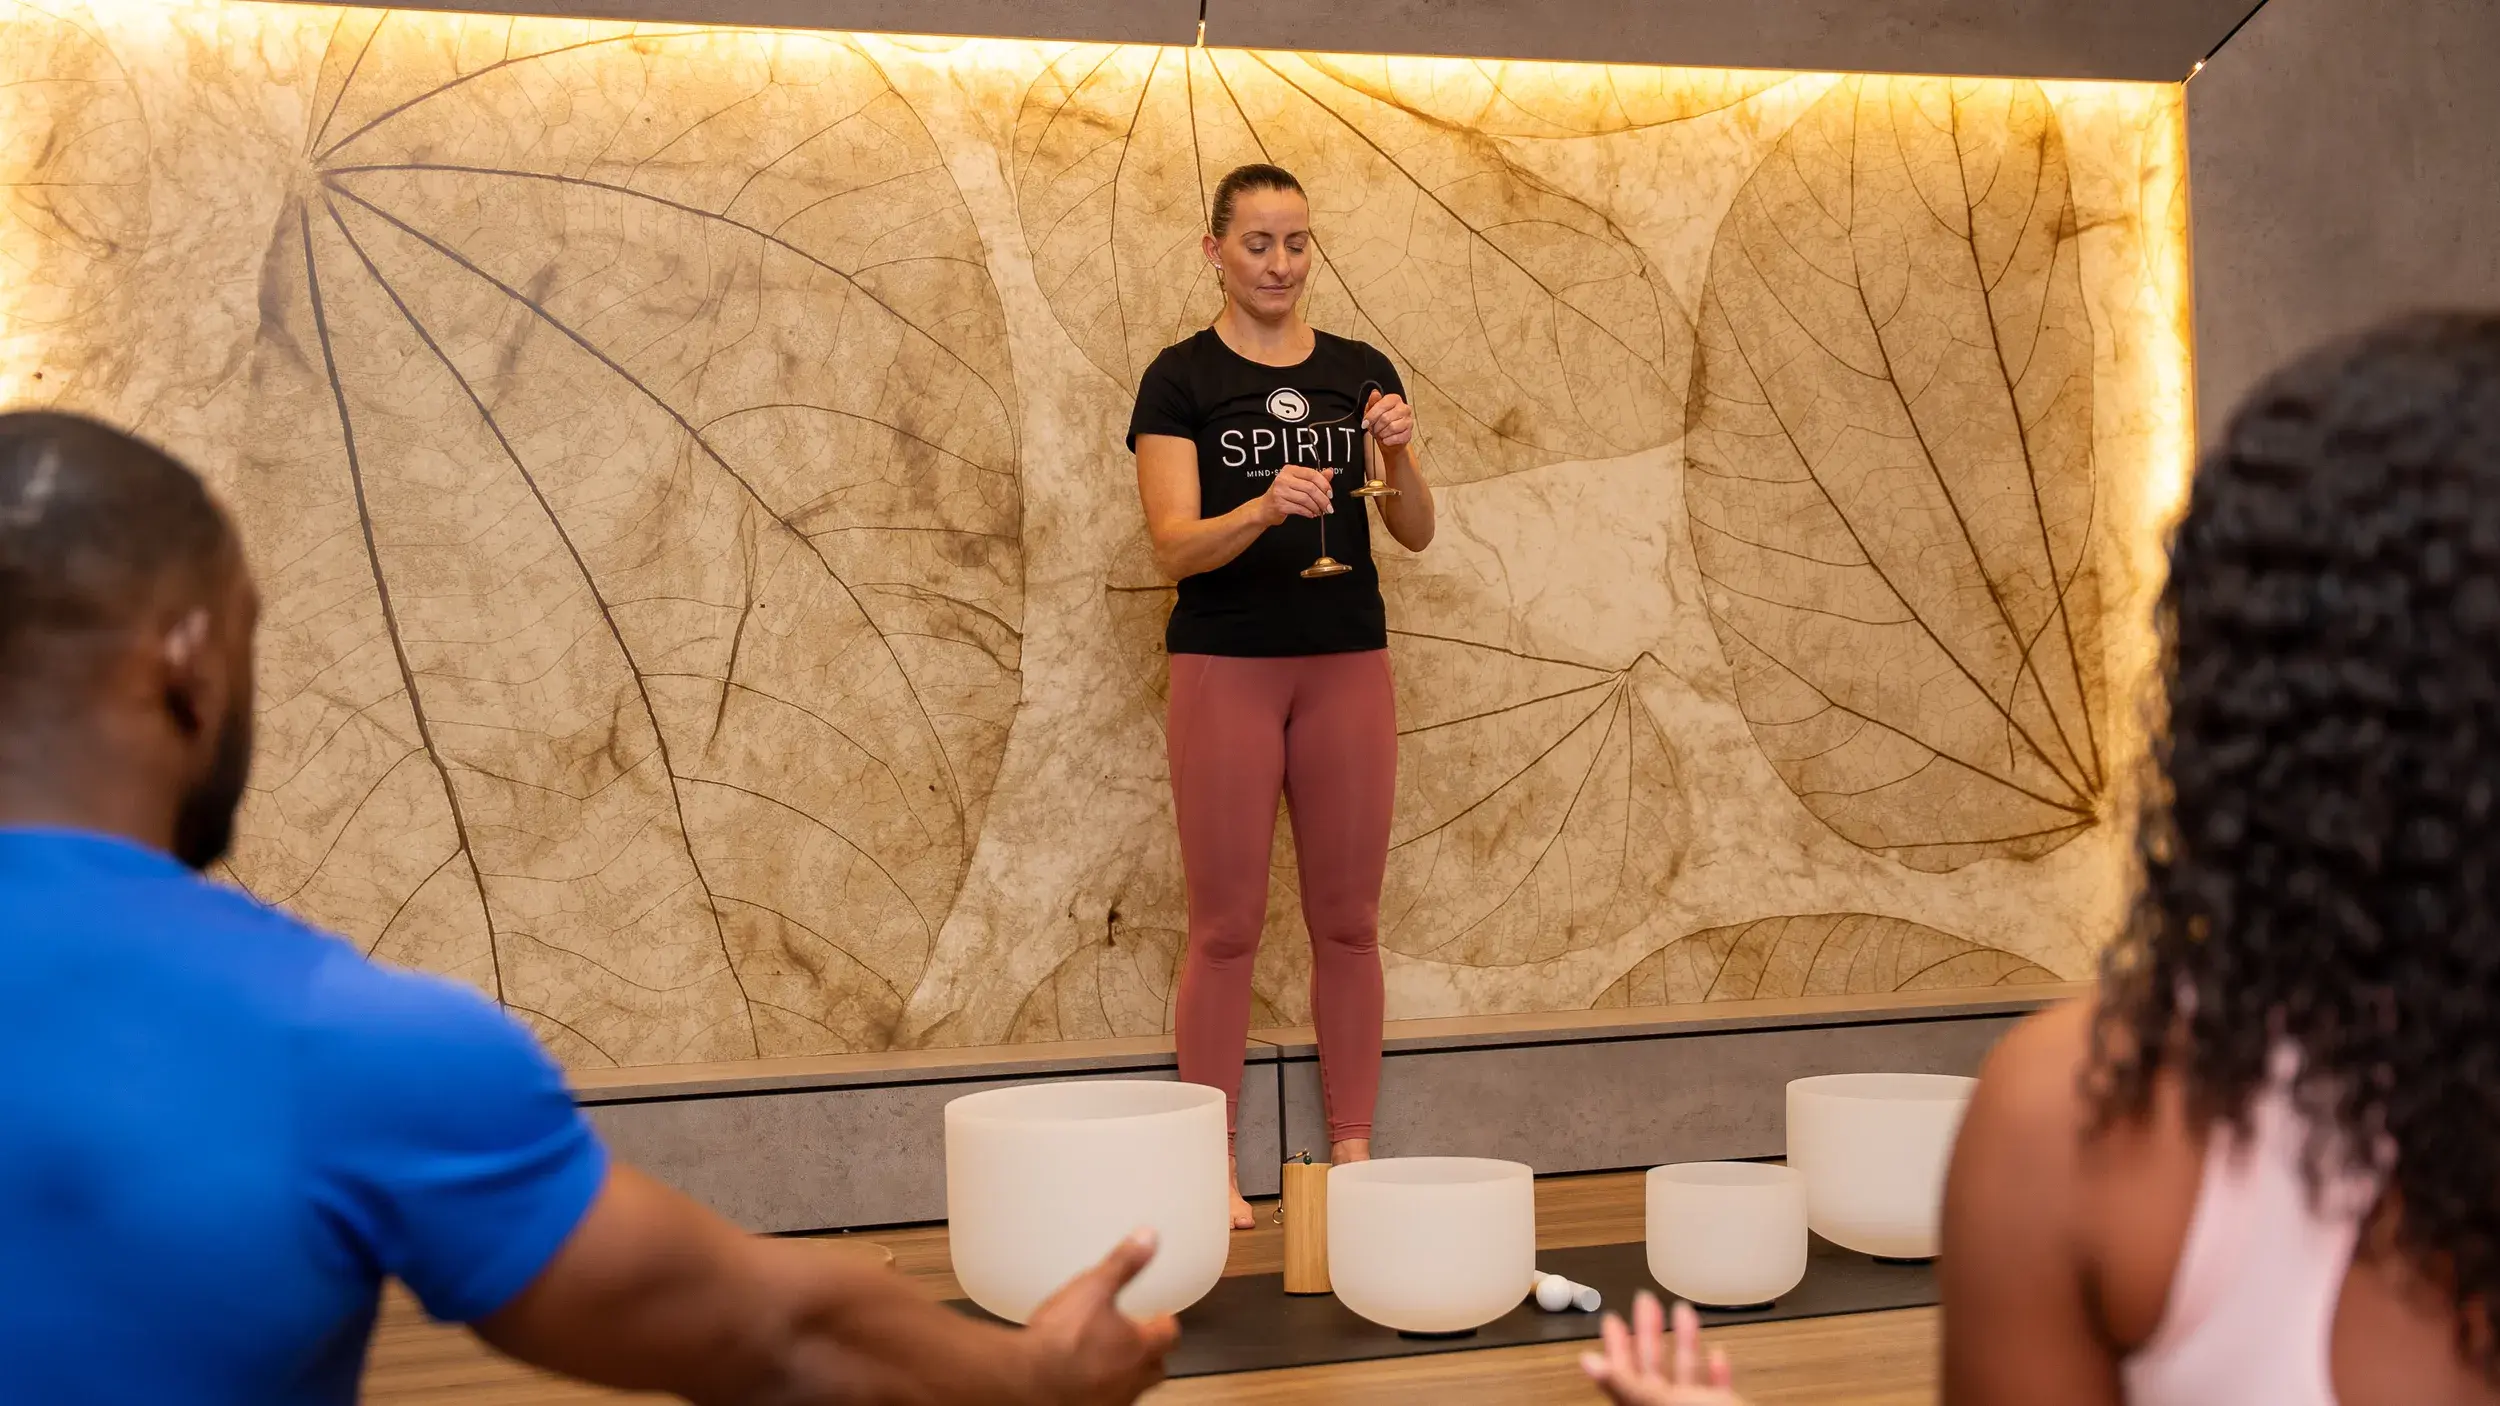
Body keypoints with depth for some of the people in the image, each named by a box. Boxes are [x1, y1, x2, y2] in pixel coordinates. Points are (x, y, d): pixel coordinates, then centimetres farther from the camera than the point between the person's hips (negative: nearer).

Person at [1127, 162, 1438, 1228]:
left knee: (1347, 918, 7)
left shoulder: (1361, 371, 8)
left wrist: (1398, 455, -13)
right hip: (1225, 665, -3)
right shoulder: (1181, 379, -2)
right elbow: (1174, 545, -12)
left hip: (1348, 662, 4)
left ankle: (1352, 1148, 18)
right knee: (1226, 924, 0)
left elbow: (1417, 534, 6)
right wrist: (1261, 510, -30)